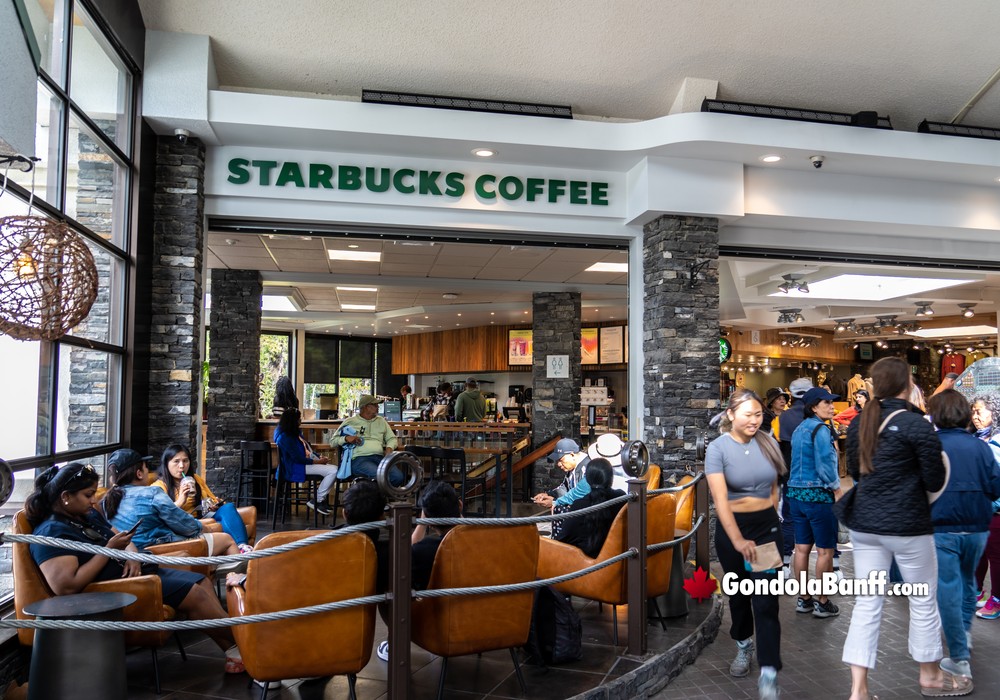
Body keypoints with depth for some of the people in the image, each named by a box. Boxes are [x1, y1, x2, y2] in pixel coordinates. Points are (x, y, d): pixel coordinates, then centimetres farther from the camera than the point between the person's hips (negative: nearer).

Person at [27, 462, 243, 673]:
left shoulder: (89, 515, 12)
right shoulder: (51, 532, -17)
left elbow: (123, 539, 19)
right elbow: (66, 587, -28)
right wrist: (109, 549, -23)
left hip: (132, 571, 10)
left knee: (201, 582, 0)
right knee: (194, 594, -17)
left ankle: (233, 651, -3)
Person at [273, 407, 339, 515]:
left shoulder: (295, 433, 13)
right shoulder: (286, 438, -18)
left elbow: (307, 449, 19)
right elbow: (298, 459, -21)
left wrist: (320, 457, 3)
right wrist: (318, 461, -16)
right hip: (297, 467, -10)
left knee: (334, 470, 0)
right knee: (333, 471, -21)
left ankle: (321, 498, 5)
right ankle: (317, 501, -9)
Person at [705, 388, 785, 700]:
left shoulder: (767, 443, -2)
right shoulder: (718, 448, -13)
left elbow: (773, 487, 12)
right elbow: (720, 498, -22)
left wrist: (771, 517, 12)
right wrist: (738, 539, -31)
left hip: (767, 526, 1)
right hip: (732, 527, -1)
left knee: (765, 600, -5)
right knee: (739, 592, 17)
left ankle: (768, 673, 0)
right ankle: (743, 644, 42)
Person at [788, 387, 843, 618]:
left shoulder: (799, 429, 13)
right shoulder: (820, 429, -13)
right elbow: (825, 465, -19)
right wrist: (837, 489, -6)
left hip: (796, 493, 8)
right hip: (818, 495, -8)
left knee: (802, 547, 11)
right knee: (825, 550, 1)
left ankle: (804, 599, 19)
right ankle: (822, 603, 8)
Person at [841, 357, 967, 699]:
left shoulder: (859, 423, 4)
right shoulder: (917, 424, -14)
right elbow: (935, 482, -9)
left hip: (864, 524, 5)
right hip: (907, 525, -5)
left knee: (866, 603, 8)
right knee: (923, 601, 16)